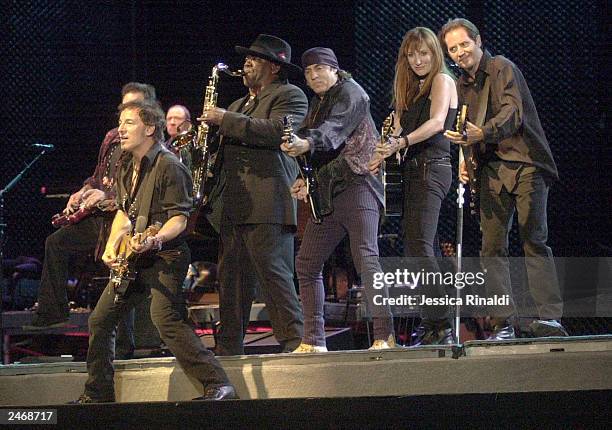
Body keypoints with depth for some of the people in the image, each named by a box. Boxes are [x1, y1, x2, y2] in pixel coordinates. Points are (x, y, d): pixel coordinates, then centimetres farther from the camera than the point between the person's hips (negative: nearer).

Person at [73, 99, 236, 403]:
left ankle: (217, 385, -29)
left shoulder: (168, 166, -13)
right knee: (100, 320, 10)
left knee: (165, 319, -26)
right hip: (132, 259, 9)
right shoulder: (125, 167, 13)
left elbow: (179, 217, -16)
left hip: (165, 256, -9)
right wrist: (112, 247, 9)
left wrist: (155, 239, -33)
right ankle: (97, 395, 21)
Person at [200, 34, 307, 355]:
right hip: (234, 205, 8)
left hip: (267, 203, -8)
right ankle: (228, 349, 7)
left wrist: (226, 120, -14)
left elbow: (278, 132, -17)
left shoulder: (289, 96, 2)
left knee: (273, 273, -14)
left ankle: (295, 341, -12)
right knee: (231, 277, 5)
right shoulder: (240, 104, 28)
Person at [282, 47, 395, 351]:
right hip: (327, 194, 9)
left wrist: (306, 144, -41)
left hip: (356, 186, -9)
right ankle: (313, 340, 10)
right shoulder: (317, 103, 21)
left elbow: (334, 128, -23)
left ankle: (384, 335, -20)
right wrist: (306, 179, 6)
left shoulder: (350, 92, -4)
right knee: (306, 264, 6)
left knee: (366, 258, -18)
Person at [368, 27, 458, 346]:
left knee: (418, 245, -20)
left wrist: (401, 142, -29)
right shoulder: (412, 89, 24)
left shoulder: (442, 80, 0)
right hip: (413, 170, 9)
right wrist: (385, 154, -3)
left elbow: (437, 122, -17)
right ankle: (432, 325, 7)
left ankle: (441, 325, -25)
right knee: (422, 249, 6)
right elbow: (403, 130, 17)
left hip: (432, 167, -9)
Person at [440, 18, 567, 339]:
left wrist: (482, 134, -38)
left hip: (524, 162, -6)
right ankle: (503, 323, -2)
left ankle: (550, 318, -15)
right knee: (492, 246, -2)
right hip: (492, 170, 7)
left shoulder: (502, 68, -5)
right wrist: (467, 161, 5)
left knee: (534, 240, -13)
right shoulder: (462, 86, 18)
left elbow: (512, 112, -20)